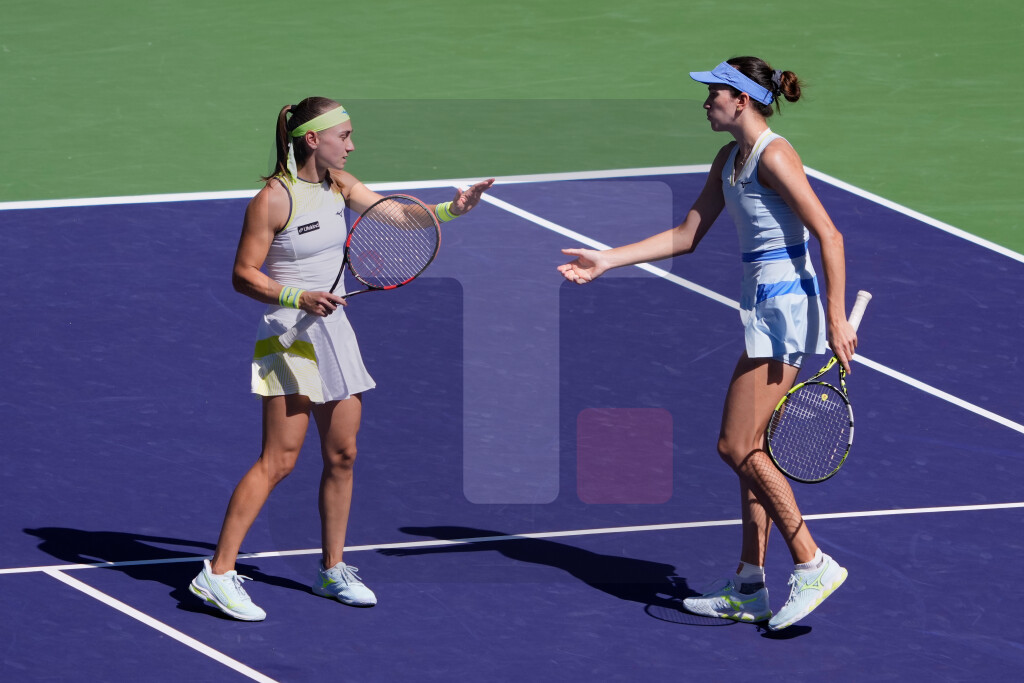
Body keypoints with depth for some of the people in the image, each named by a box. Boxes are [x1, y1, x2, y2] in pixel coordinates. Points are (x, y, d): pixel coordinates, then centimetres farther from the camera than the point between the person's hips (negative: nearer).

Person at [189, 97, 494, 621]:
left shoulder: (338, 184, 7)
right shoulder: (273, 199, -15)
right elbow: (243, 274, -14)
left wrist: (450, 209, -4)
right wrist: (299, 297, -26)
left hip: (333, 331, 8)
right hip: (289, 336, -8)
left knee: (341, 455, 10)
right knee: (279, 460, -12)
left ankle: (332, 570, 22)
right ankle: (218, 574, -12)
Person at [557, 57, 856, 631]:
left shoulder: (774, 155, -15)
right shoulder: (729, 160, 14)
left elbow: (829, 234, -19)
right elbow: (686, 237, 19)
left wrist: (837, 319, -23)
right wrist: (607, 261, 15)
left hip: (787, 307, -10)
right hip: (764, 308, 10)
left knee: (738, 446, -10)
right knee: (751, 449, 11)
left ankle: (813, 564, -7)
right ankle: (749, 588, 15)